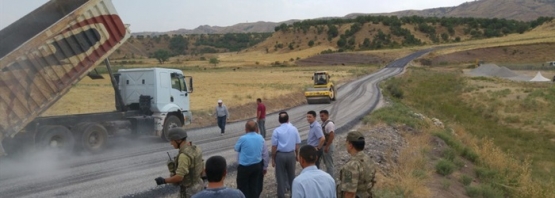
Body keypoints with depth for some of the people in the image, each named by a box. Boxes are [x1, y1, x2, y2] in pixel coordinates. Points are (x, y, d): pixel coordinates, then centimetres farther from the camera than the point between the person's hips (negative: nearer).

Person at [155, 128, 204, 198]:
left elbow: (179, 177, -30)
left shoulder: (184, 155, -29)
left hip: (189, 190, -9)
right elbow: (201, 167, 10)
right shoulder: (195, 148, 1)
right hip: (197, 186, 9)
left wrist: (163, 181, -15)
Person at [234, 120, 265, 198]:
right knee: (254, 186, 17)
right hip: (257, 165, 5)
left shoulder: (243, 138, -18)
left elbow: (236, 149, -1)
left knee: (243, 187, 9)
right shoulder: (260, 138, -4)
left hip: (244, 167, -5)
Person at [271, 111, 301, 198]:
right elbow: (297, 144, 2)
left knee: (280, 176, 8)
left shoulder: (276, 130, -11)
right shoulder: (294, 129, -3)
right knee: (291, 175, 18)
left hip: (280, 155, -3)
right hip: (291, 154, 3)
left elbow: (274, 146, -10)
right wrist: (297, 155, 17)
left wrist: (273, 158, 0)